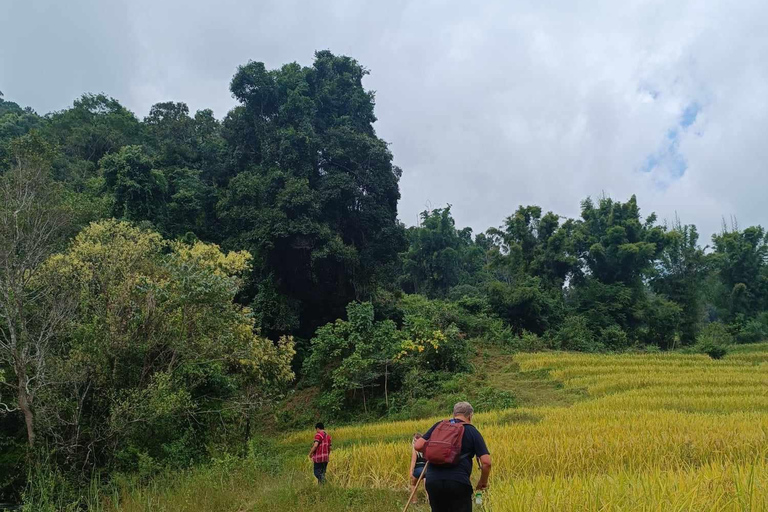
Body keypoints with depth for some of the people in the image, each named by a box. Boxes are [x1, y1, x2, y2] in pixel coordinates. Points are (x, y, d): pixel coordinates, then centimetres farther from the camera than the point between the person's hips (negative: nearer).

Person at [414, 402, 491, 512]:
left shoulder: (439, 426, 13)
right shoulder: (472, 432, 7)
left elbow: (418, 446, 4)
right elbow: (486, 462, -2)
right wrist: (483, 482, 15)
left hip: (433, 481, 3)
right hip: (458, 482, -3)